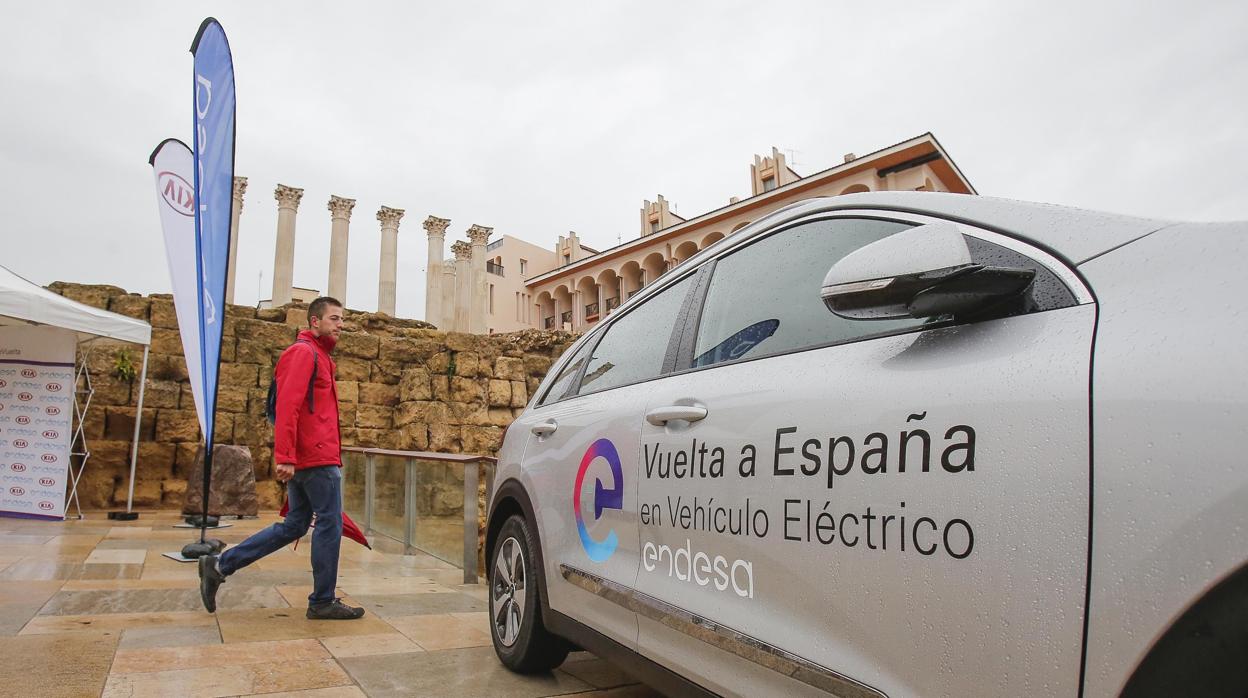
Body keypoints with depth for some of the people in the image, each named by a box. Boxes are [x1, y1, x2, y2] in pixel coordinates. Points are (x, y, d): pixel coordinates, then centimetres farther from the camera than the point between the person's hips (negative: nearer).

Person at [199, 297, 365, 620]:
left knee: (293, 525, 15)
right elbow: (287, 406, -21)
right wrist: (285, 457, -25)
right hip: (318, 459, -10)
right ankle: (323, 602, 8)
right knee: (330, 524, -2)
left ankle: (219, 565, 17)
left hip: (301, 459, 10)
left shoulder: (318, 355, 21)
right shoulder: (304, 352, -10)